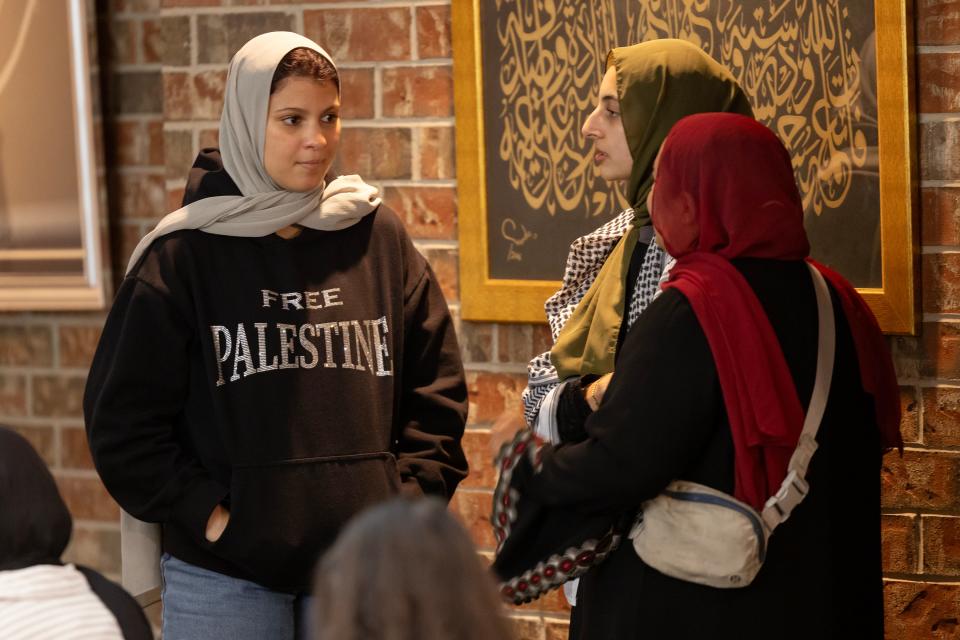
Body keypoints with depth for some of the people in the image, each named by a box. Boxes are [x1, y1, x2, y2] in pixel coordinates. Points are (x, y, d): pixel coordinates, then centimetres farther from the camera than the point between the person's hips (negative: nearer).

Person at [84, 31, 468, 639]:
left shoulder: (379, 237, 5)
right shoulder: (184, 253, -3)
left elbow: (436, 390, 10)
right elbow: (123, 414, -3)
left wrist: (410, 499, 0)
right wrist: (205, 512, -9)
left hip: (362, 569, 3)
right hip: (225, 576, -2)